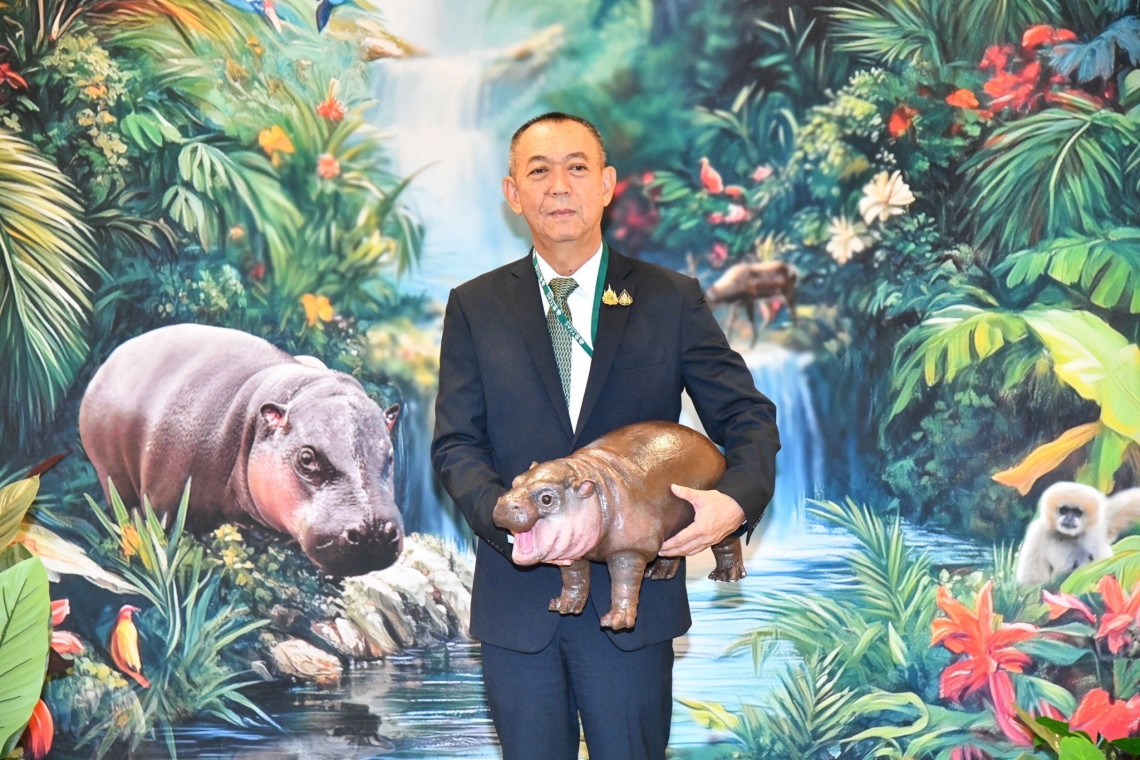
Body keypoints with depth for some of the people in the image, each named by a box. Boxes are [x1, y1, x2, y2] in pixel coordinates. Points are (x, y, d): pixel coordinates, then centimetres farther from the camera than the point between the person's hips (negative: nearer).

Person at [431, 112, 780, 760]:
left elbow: (749, 417, 1)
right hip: (517, 601, 1)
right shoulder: (476, 307, 5)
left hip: (634, 596, -1)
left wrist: (736, 500, -20)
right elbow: (456, 443, 1)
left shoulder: (671, 300, 2)